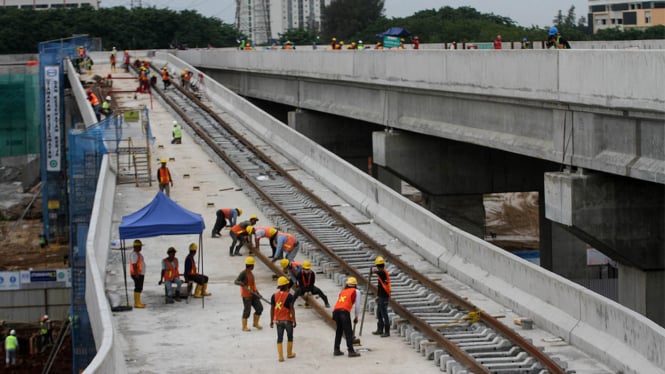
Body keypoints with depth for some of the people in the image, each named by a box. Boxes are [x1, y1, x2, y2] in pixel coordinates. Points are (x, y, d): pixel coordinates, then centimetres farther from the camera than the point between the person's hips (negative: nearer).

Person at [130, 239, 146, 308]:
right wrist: (136, 274, -26)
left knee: (139, 288, 12)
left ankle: (138, 302, 16)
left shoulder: (137, 254, 17)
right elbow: (134, 265, -22)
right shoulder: (134, 254, -15)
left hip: (140, 274, 11)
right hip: (137, 274, -11)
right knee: (138, 288, -11)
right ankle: (136, 303, -12)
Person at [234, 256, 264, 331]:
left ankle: (255, 323, 22)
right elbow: (235, 281, -23)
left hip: (253, 294, 8)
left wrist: (257, 292, 18)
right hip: (246, 295, -8)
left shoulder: (251, 273, 13)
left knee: (259, 308, 6)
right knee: (247, 310, -3)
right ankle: (244, 326, 8)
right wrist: (243, 284, -39)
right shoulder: (243, 273, -15)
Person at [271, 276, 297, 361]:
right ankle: (289, 353, 27)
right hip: (288, 320, -3)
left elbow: (272, 309, 1)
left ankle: (280, 356, 2)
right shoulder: (289, 296, -13)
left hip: (278, 320, 3)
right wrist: (294, 320, -8)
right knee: (290, 337, 16)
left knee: (279, 338, 6)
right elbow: (292, 309, -14)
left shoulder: (274, 296, -1)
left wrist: (271, 321, 8)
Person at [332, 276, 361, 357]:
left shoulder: (342, 291, 29)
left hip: (336, 310, 5)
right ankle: (351, 351, -8)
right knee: (348, 332, -3)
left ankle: (336, 350, 19)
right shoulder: (356, 292, 14)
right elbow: (357, 305, 11)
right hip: (344, 311, -5)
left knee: (339, 331, 18)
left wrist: (335, 316, 29)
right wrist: (356, 317, 22)